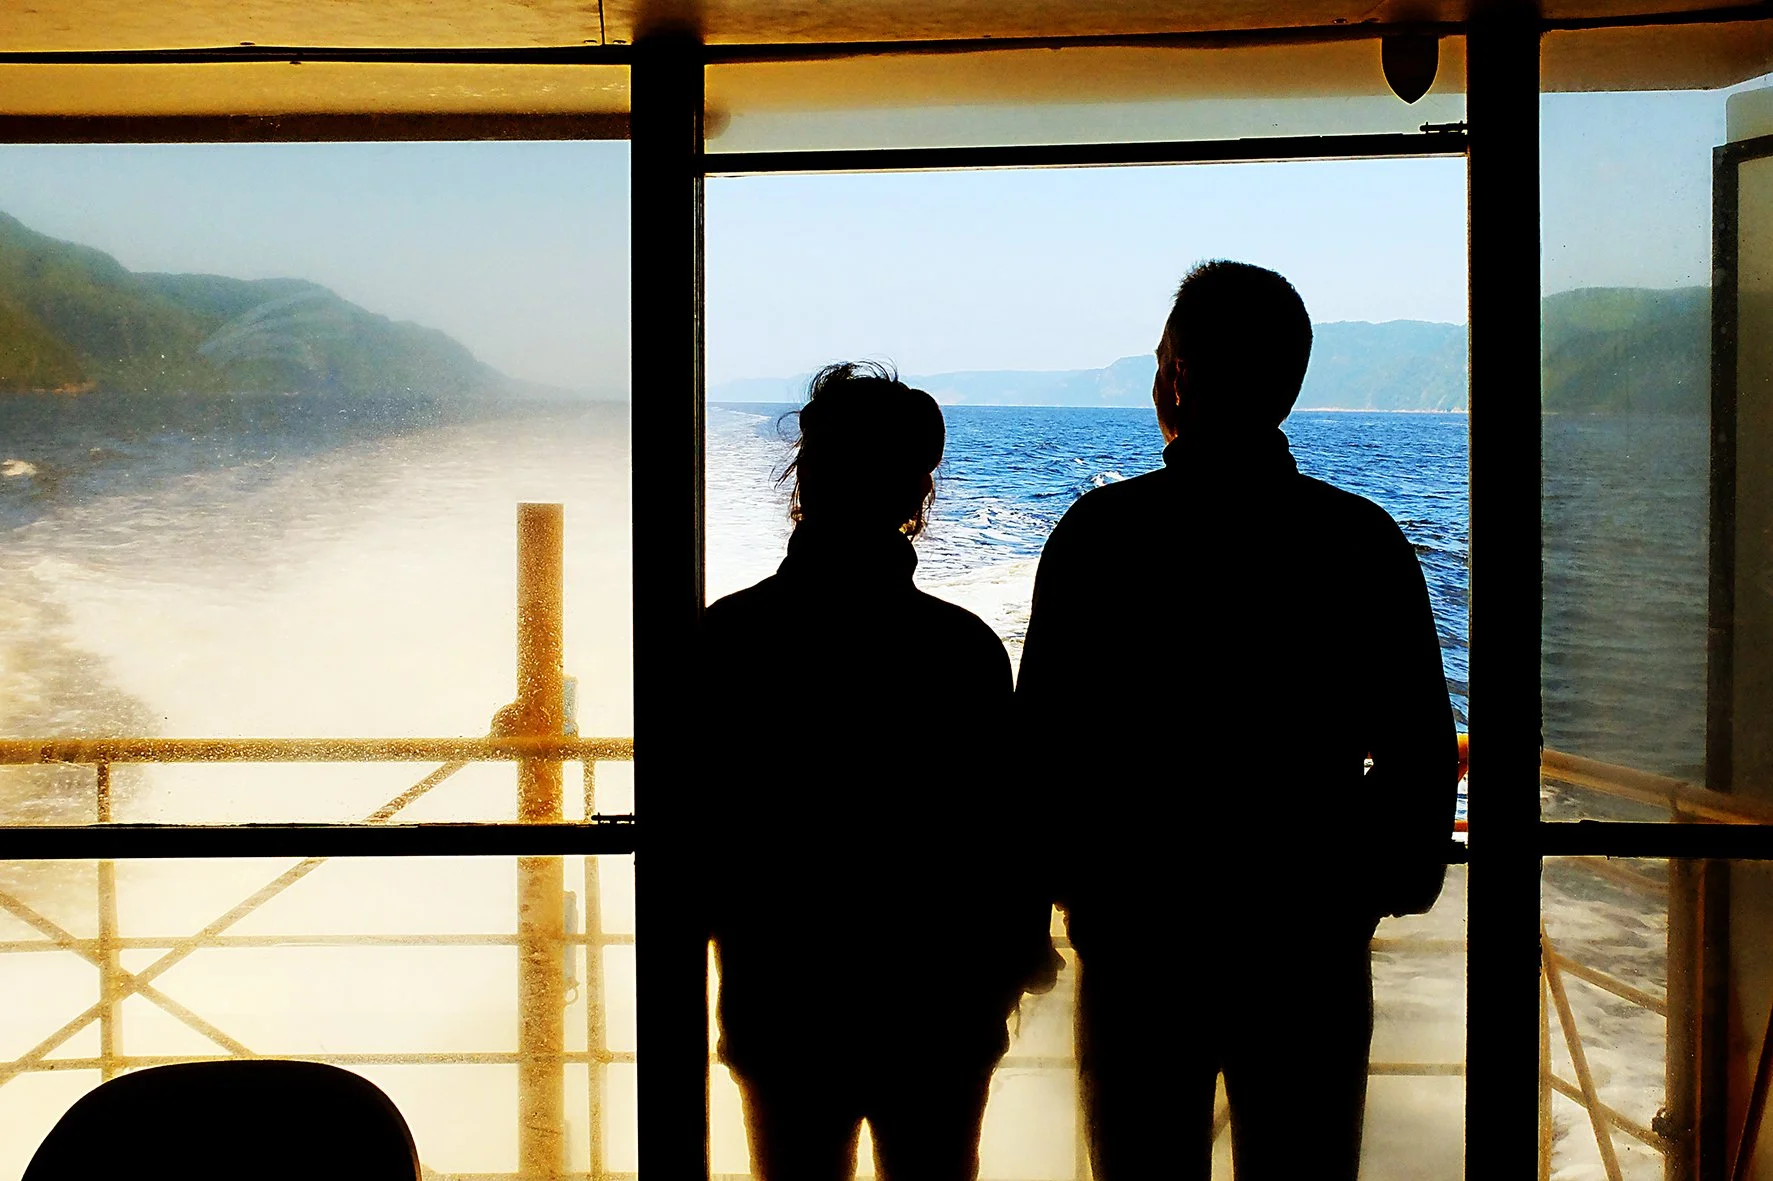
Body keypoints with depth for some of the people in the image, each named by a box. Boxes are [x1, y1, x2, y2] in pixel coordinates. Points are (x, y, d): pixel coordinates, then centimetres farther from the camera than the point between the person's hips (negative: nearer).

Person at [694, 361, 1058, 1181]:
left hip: (779, 999, 2)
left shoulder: (726, 636, -9)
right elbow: (1007, 831, -9)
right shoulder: (961, 647, -14)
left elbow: (690, 820, -3)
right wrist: (1018, 950, 7)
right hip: (937, 1007, -2)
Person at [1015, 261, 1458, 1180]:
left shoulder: (1100, 531, -7)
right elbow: (1421, 753, 1)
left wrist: (1066, 883, 9)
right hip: (1313, 934, 1)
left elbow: (1045, 740, -5)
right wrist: (1389, 885, 15)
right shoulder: (1364, 540, -2)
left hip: (1137, 931, -1)